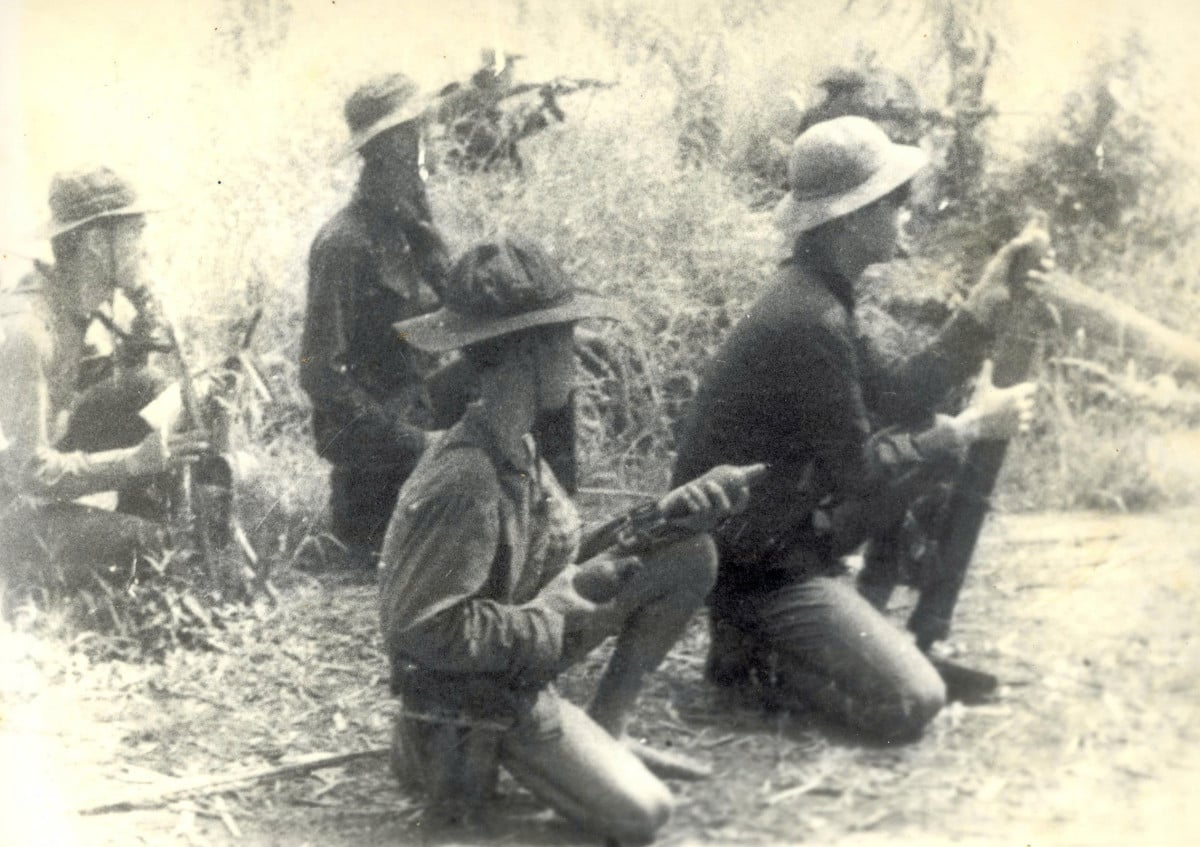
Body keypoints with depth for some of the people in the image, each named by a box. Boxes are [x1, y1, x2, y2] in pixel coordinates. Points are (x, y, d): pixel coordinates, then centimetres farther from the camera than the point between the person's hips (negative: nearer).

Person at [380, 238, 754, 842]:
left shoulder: (515, 447, -4)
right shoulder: (465, 482, -33)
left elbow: (553, 555, 3)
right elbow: (417, 631, -32)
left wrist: (671, 513, -9)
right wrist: (553, 620, -24)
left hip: (535, 637, 9)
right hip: (478, 688, -8)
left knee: (691, 556, 3)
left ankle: (606, 729, 11)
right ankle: (465, 749, 3)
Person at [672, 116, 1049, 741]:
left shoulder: (813, 297, 6)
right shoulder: (811, 324, -26)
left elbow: (899, 397, 10)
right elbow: (860, 470, -18)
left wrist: (982, 310, 6)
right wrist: (973, 426, -7)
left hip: (780, 525, 10)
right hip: (751, 564, -10)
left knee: (931, 457, 17)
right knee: (912, 702, -14)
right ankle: (751, 657, 0)